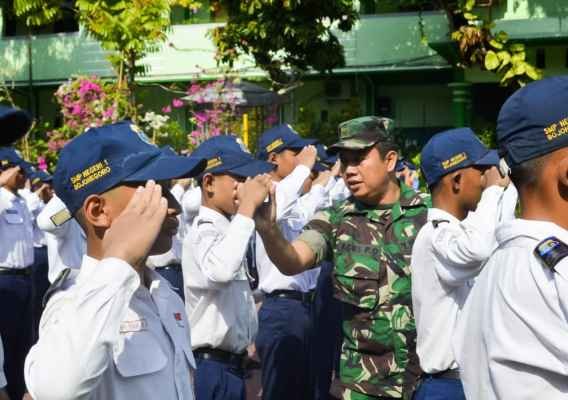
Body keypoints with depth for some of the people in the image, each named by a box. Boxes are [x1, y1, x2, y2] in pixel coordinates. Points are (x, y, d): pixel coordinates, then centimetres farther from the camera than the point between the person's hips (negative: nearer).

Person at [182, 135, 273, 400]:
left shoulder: (226, 228, 11)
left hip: (231, 362, 9)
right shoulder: (205, 231, -18)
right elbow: (220, 271, -41)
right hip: (212, 366, -9)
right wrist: (247, 207, -34)